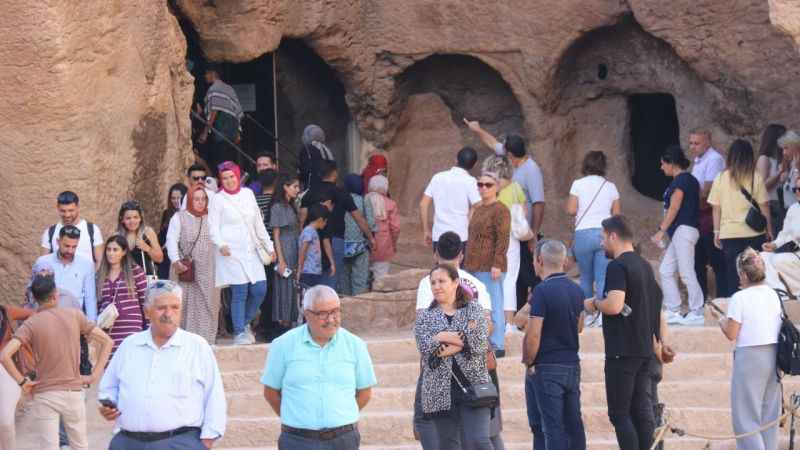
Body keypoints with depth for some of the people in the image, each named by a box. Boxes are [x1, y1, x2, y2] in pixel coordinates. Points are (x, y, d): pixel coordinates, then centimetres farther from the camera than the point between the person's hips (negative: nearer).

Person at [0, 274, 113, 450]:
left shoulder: (31, 324, -8)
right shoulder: (75, 316, -1)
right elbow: (107, 341, 1)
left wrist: (21, 381, -8)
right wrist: (94, 376, 3)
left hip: (45, 396, -2)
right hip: (74, 392, 2)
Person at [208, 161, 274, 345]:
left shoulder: (248, 194, 14)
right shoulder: (218, 199, 0)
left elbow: (258, 223, 20)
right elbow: (213, 227, -7)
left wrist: (268, 245, 20)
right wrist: (220, 244, -25)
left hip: (250, 251, 5)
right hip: (231, 252, -5)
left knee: (260, 289, -2)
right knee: (240, 292, -9)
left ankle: (246, 323, 20)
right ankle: (239, 332, -3)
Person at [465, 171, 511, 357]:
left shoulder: (500, 210, -8)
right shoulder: (478, 209, 19)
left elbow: (503, 240, -15)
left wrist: (497, 265, -21)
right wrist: (467, 263, 22)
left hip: (490, 268, -9)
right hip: (475, 267, 9)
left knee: (493, 306, -8)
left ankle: (498, 346, -6)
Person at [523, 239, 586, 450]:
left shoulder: (542, 291, -15)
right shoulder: (577, 290, 8)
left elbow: (532, 335, -19)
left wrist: (528, 362, -4)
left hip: (546, 369, -7)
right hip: (572, 365, 7)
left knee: (551, 427, -5)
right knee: (573, 425, 9)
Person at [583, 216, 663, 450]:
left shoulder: (617, 267, -13)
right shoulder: (645, 266, 14)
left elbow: (614, 305, -25)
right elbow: (657, 307, 21)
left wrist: (593, 304, -7)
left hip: (622, 351, -9)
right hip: (645, 349, 9)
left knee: (620, 413, -5)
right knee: (642, 411, 9)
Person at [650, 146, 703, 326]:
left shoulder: (681, 180, -10)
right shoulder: (689, 179, 18)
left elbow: (674, 208, -14)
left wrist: (661, 231, -13)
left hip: (684, 229, -10)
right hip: (680, 232, 10)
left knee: (686, 273, -10)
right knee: (665, 270, 10)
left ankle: (697, 313, -8)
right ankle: (673, 312, 10)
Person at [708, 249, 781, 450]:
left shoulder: (740, 298, -11)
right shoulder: (772, 294, 8)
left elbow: (731, 334, -11)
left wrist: (719, 318, 7)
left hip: (750, 356, -7)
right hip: (774, 355, 7)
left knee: (746, 415, -1)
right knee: (770, 414, 13)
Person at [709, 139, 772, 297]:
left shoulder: (721, 179, -1)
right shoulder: (755, 178, -4)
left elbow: (716, 208, 2)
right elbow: (764, 207, 0)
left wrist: (717, 232, 10)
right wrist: (769, 230, 11)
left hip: (730, 234, 1)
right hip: (754, 233, -1)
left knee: (732, 274, 6)